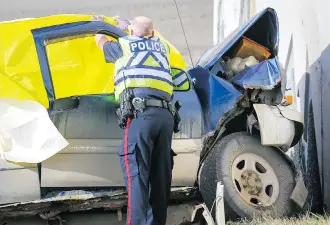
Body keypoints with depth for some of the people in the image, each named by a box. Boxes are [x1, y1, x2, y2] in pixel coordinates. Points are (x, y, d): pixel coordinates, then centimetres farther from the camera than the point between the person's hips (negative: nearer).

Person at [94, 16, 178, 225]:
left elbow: (101, 41, 39)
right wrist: (126, 25, 67)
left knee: (137, 174, -10)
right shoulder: (161, 46, 28)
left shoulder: (123, 45, 17)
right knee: (160, 175, 8)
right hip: (165, 115, 5)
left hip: (141, 113, -4)